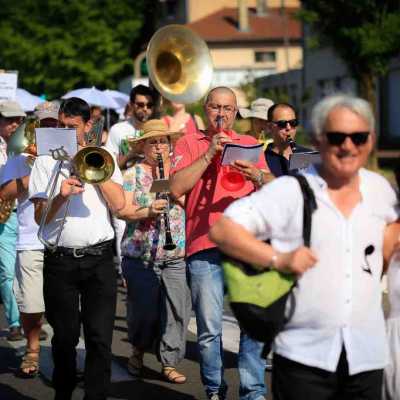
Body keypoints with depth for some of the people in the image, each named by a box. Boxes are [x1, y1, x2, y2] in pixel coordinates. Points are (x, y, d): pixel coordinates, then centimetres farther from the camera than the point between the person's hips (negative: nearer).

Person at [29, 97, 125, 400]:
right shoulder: (46, 162, 8)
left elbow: (118, 204, -2)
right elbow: (39, 216, 1)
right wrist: (61, 196, -17)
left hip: (99, 259, 0)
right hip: (60, 260, 0)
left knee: (100, 338, -4)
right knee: (65, 337, 7)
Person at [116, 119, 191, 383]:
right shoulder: (133, 174, 5)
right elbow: (122, 210, -4)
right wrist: (148, 211, -20)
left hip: (176, 255, 2)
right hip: (140, 255, -2)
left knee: (177, 309, -3)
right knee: (144, 309, 1)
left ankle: (170, 363, 6)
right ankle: (138, 351, 27)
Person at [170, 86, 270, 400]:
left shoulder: (250, 144, 18)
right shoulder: (189, 143, 12)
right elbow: (177, 187, -4)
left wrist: (257, 177, -11)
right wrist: (210, 153, -8)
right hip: (204, 246, -1)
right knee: (209, 329, -1)